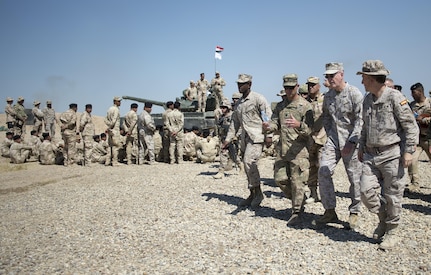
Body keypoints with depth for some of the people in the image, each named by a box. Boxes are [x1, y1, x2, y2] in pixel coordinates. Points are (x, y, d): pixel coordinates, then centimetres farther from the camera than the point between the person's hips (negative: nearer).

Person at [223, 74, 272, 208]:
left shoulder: (258, 98, -5)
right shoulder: (239, 103, 17)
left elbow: (268, 116, -9)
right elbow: (235, 122, 22)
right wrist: (228, 139, 17)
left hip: (256, 136, -8)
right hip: (245, 137, 8)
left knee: (249, 161, -21)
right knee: (248, 166, 8)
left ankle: (258, 192, -7)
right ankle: (252, 195, 18)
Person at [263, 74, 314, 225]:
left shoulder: (305, 106, -5)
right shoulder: (281, 106, 13)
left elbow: (309, 129, -11)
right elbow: (275, 122, 9)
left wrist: (299, 125, -33)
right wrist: (269, 126, -15)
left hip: (299, 150, -6)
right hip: (282, 149, 6)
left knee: (297, 182, -2)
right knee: (280, 179, 8)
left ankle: (296, 212, 10)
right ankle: (299, 201, 30)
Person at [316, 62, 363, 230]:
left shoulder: (354, 93, -10)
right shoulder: (328, 96, 10)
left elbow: (361, 119, -14)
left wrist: (352, 142, -18)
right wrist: (329, 134, 11)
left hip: (351, 141, -5)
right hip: (333, 139, 5)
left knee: (355, 177, 2)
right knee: (323, 171, -5)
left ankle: (354, 212, 21)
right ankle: (330, 211, 6)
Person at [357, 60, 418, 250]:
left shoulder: (395, 98, -10)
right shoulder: (367, 99, 12)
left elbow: (411, 125, -9)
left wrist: (409, 151, -13)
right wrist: (361, 147, 21)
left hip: (391, 155, -6)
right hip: (371, 155, 6)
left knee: (392, 195, 3)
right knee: (366, 191, 0)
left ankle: (392, 232, 20)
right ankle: (383, 219, 25)